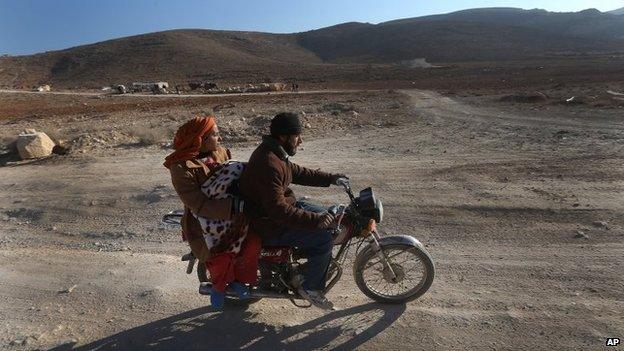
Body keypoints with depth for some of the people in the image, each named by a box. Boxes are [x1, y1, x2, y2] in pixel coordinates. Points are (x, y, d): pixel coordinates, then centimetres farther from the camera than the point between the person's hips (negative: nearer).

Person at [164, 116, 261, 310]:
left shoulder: (221, 153, 5)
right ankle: (219, 286, 9)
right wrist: (234, 207, -34)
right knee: (221, 257, -28)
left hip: (231, 216, 5)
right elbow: (199, 205, -25)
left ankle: (238, 277, 7)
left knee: (253, 238, -21)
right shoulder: (181, 168, -16)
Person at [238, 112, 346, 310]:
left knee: (325, 216, 16)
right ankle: (310, 288, 6)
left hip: (282, 205, 11)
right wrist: (314, 220, -32)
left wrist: (329, 179, 11)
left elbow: (298, 173, 17)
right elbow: (278, 210, -33)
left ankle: (313, 265, 30)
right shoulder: (268, 164, -30)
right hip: (270, 226, -11)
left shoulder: (274, 153, 4)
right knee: (323, 239, -16)